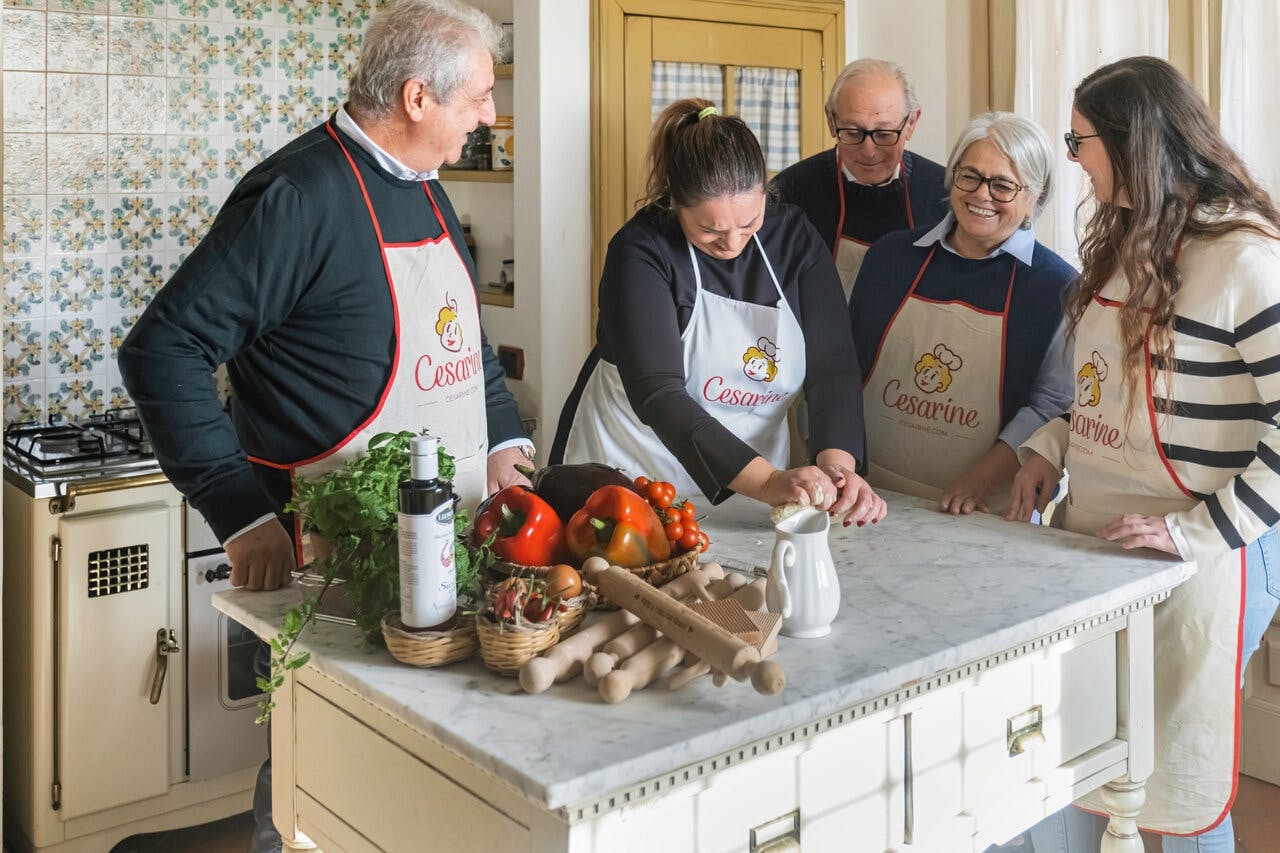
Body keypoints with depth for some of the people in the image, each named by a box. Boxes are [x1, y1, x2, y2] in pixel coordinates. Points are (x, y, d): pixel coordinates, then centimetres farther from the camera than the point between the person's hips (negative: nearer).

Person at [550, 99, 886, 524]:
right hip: (632, 469, -3)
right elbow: (657, 394, -24)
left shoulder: (794, 237, -1)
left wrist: (837, 464, -24)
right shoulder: (641, 251, -14)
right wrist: (767, 481, -33)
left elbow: (832, 365, -6)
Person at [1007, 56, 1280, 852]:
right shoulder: (1125, 241, 9)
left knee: (1179, 789, 10)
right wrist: (1050, 448, 5)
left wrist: (1198, 532, -21)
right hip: (1090, 542, 7)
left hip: (1196, 567, -7)